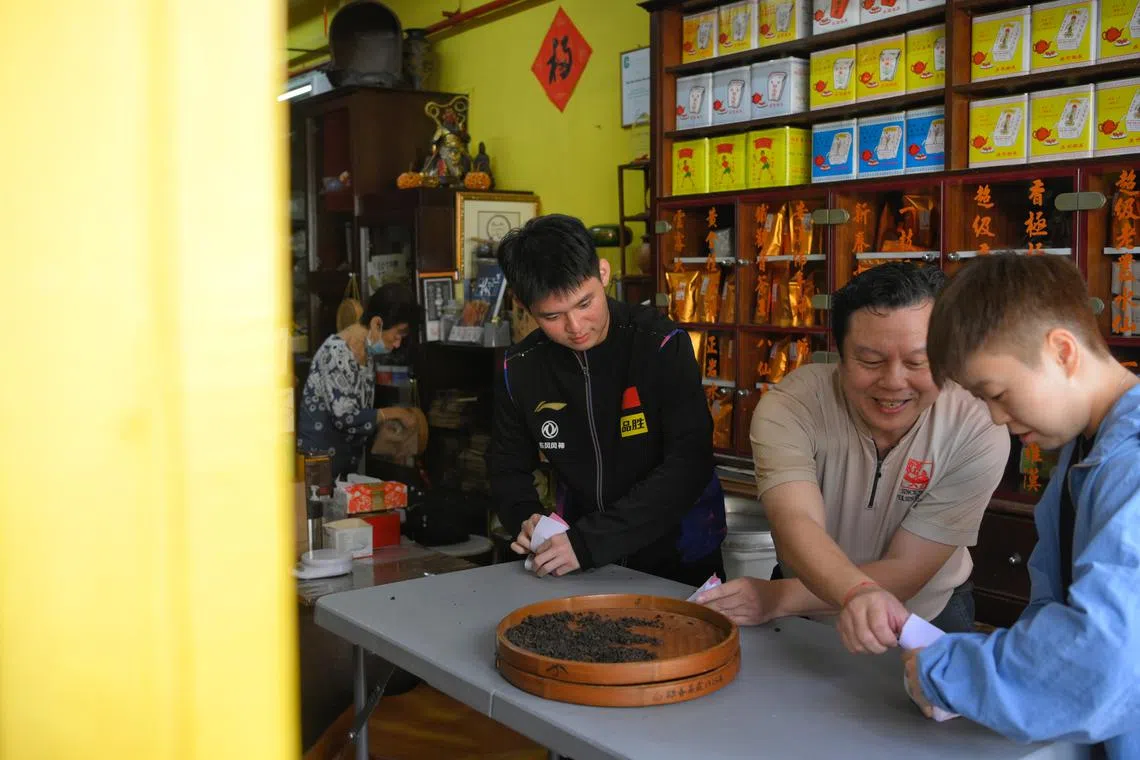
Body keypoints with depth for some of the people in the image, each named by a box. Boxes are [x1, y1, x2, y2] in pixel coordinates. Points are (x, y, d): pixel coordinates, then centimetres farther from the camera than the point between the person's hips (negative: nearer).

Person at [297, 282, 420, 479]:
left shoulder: (366, 350, 5)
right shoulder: (336, 352, -20)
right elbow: (345, 417, -25)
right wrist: (395, 413, -16)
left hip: (347, 458, 8)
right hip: (318, 457, -8)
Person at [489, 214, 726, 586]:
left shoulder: (662, 346, -13)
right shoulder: (519, 370, -1)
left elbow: (689, 464, -20)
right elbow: (509, 468, 11)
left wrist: (590, 542, -25)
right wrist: (525, 519, -10)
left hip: (676, 558, -2)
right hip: (582, 566, 2)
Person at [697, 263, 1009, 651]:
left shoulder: (977, 433, -18)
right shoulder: (789, 407, -19)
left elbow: (906, 569, -18)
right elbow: (796, 523, -34)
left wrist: (778, 597, -28)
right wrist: (858, 592, -55)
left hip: (927, 620, 1)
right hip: (801, 626, 0)